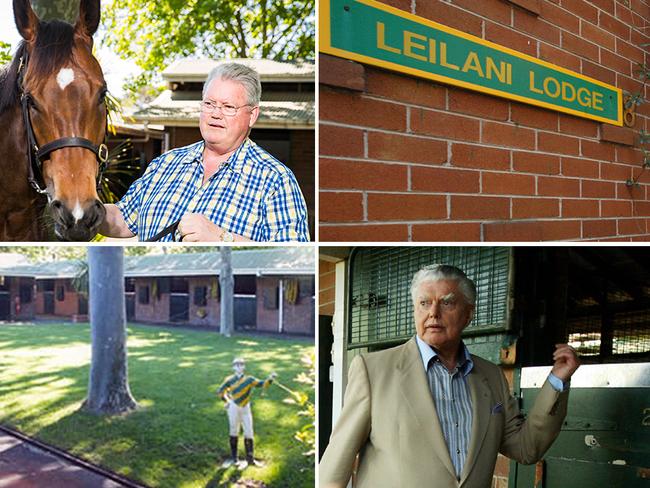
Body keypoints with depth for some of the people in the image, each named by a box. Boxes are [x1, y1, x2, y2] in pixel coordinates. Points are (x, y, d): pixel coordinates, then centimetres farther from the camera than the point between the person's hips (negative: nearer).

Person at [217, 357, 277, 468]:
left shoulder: (249, 379, -5)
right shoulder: (230, 380, -5)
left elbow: (263, 384, -17)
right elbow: (220, 391, 9)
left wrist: (270, 379, -34)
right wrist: (226, 401, 3)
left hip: (245, 409, 1)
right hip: (234, 409, -1)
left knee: (249, 433, 4)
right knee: (234, 432, 9)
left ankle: (250, 459, 13)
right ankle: (233, 458, 21)